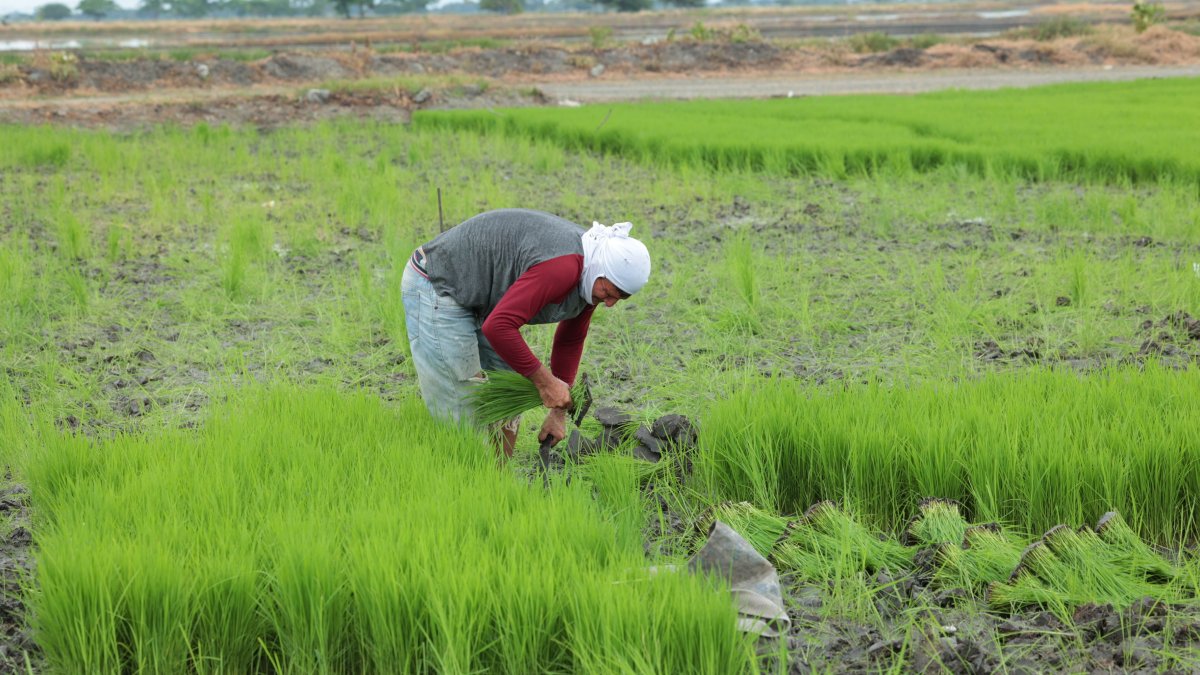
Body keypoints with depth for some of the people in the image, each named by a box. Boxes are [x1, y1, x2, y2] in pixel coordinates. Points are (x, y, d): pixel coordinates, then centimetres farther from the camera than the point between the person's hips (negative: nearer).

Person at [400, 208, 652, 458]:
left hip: (475, 300, 10)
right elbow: (498, 327, -36)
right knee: (460, 413, -9)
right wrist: (544, 380, -26)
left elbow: (570, 341, 13)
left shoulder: (590, 278, -1)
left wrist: (559, 413, 12)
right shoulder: (562, 267, -33)